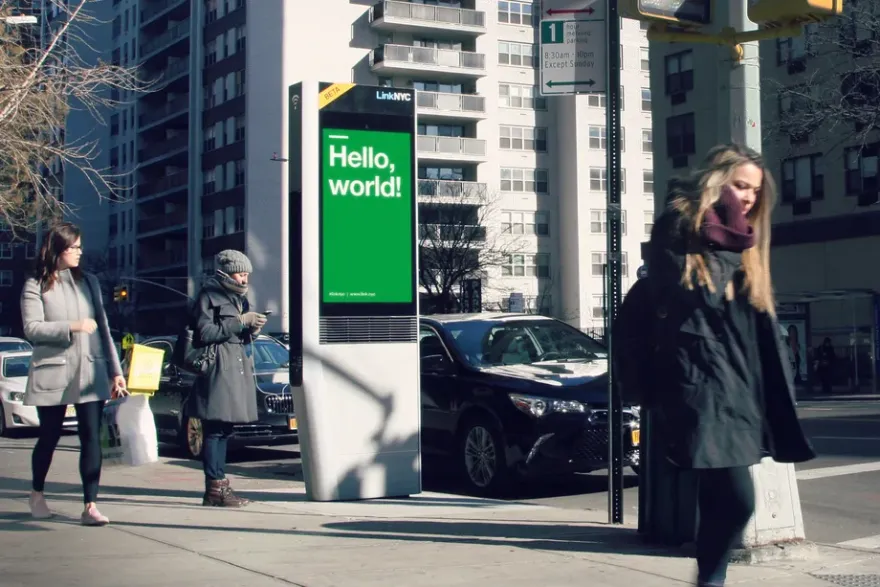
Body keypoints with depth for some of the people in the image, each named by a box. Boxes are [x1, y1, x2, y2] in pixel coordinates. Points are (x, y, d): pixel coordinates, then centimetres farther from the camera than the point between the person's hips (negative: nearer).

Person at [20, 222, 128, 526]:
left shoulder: (89, 282, 11)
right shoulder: (36, 286, 0)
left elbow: (103, 329, 10)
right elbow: (32, 329, -11)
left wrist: (116, 371, 6)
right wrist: (73, 327, -17)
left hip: (91, 373, 3)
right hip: (53, 373, -3)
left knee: (91, 438, -3)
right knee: (49, 436, 9)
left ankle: (90, 506, -2)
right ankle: (37, 494, 32)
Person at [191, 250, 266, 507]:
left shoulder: (239, 298, 22)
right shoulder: (209, 295, -4)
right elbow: (205, 333, -14)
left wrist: (252, 329, 3)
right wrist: (240, 322, -13)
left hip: (238, 368, 9)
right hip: (217, 369, -9)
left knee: (224, 430, 8)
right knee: (215, 429, -9)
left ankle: (220, 486, 10)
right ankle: (214, 488, -8)